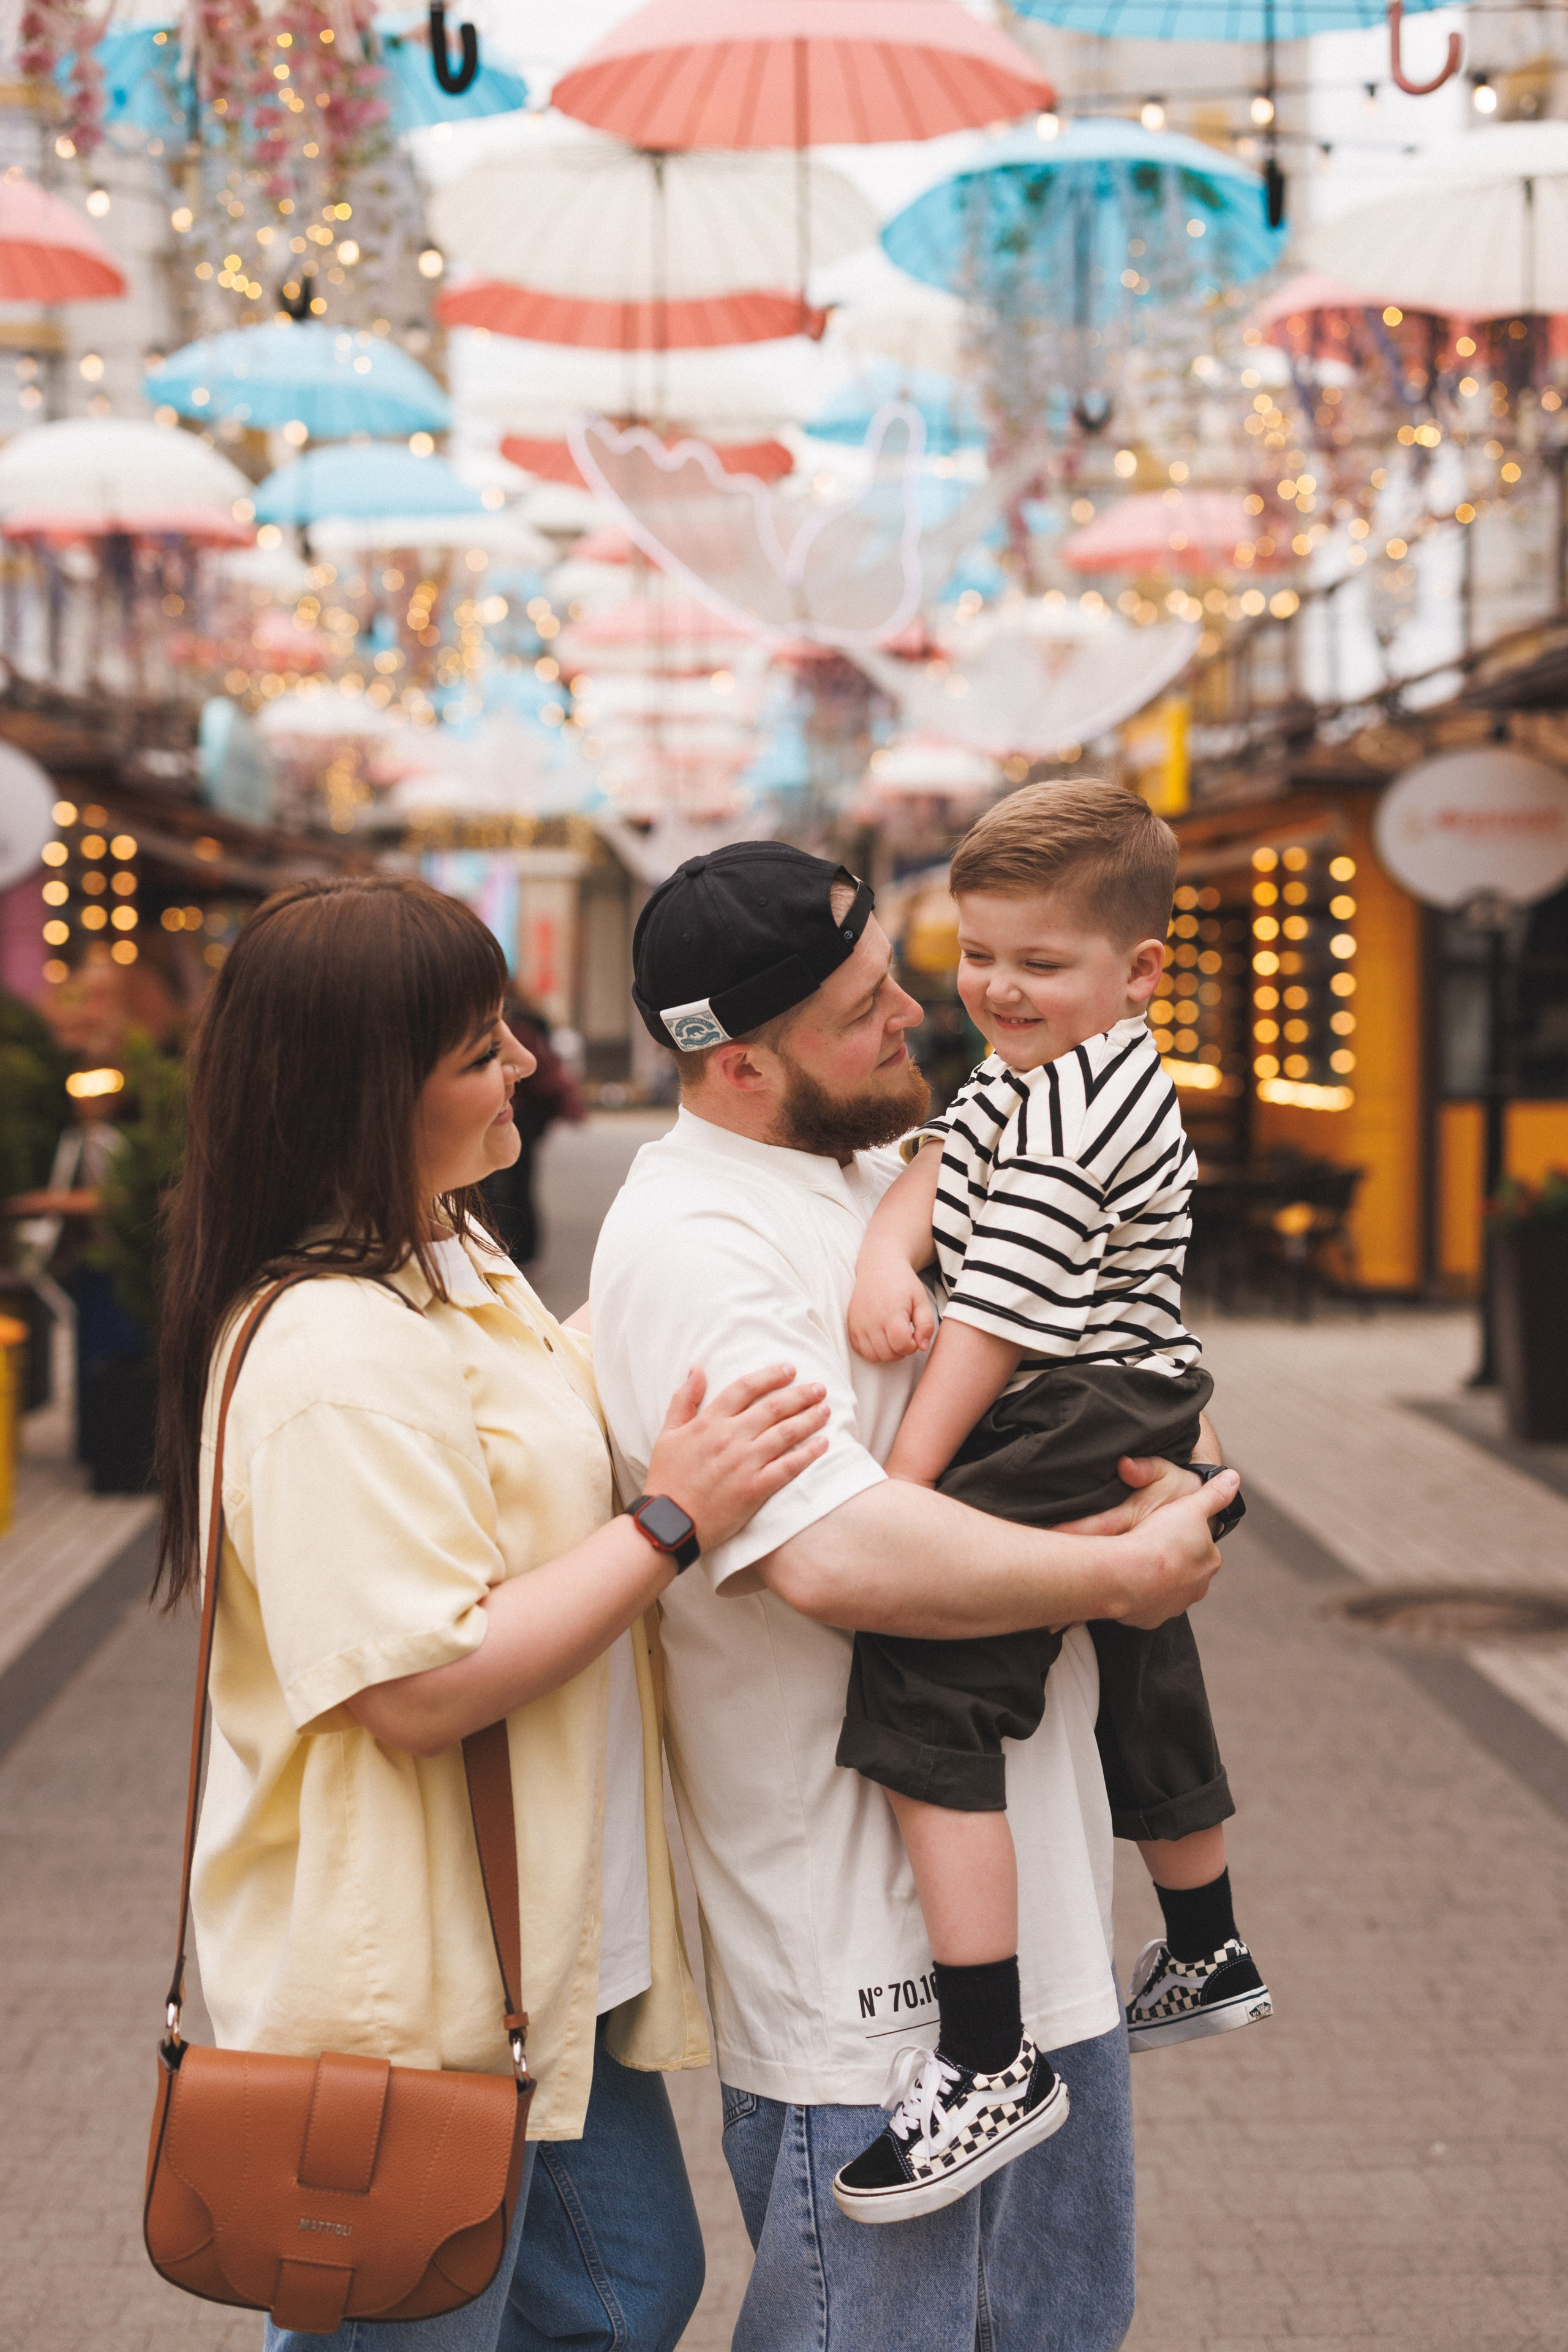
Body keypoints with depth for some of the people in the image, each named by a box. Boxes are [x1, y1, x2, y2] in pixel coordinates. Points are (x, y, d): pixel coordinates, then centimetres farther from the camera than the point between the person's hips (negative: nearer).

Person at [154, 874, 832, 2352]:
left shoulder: (455, 1267, 7)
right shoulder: (336, 1359, -26)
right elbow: (421, 1686, -29)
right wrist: (673, 1518, -25)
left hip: (550, 1948, 10)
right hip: (406, 1999, -10)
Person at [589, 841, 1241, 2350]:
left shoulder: (886, 1175, 10)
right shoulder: (687, 1247, -20)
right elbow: (837, 1554, -31)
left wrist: (1159, 1472, 0)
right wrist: (1124, 1574, -19)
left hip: (1035, 1910, 9)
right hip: (863, 1958, -9)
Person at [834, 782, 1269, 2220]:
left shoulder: (1075, 1105, -18)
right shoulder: (1028, 1076, 13)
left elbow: (1000, 1311, -21)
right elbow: (938, 1162, 6)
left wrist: (906, 1481, -20)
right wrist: (888, 1253, -17)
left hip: (1067, 1439, -11)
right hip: (1140, 1445, 11)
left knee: (930, 1711, -18)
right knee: (1138, 1696, 27)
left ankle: (991, 2064, -22)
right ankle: (1207, 1956, 49)